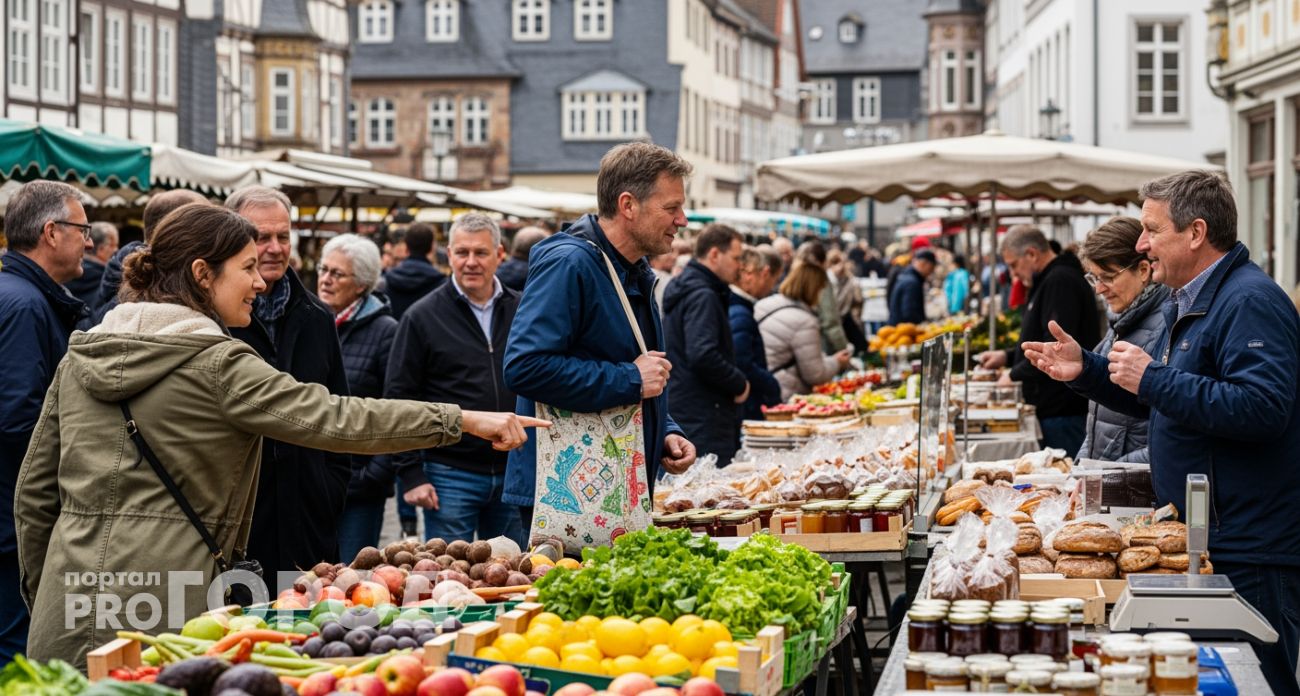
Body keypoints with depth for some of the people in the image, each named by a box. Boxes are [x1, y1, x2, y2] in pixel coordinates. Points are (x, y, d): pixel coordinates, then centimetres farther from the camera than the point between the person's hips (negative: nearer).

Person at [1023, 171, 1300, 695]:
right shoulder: (1188, 303, 18)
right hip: (1202, 539, 11)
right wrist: (1085, 370, 11)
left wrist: (1154, 379, -24)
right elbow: (1154, 402, 26)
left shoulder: (1251, 302, -17)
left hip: (1248, 554, -11)